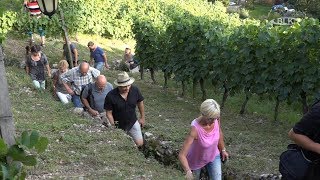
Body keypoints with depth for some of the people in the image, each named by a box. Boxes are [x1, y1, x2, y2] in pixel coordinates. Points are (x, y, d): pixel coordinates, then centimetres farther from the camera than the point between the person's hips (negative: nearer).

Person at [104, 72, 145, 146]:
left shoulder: (135, 90, -15)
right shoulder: (111, 96, -24)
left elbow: (140, 103, 3)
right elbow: (109, 113, -14)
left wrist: (142, 118, 11)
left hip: (133, 123, 2)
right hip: (119, 125, -2)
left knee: (140, 143, 0)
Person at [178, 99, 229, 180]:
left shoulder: (216, 119, -25)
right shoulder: (195, 128, -40)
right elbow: (182, 155, -41)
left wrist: (223, 150, 11)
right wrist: (188, 172, -55)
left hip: (213, 156, 3)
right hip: (196, 160, -3)